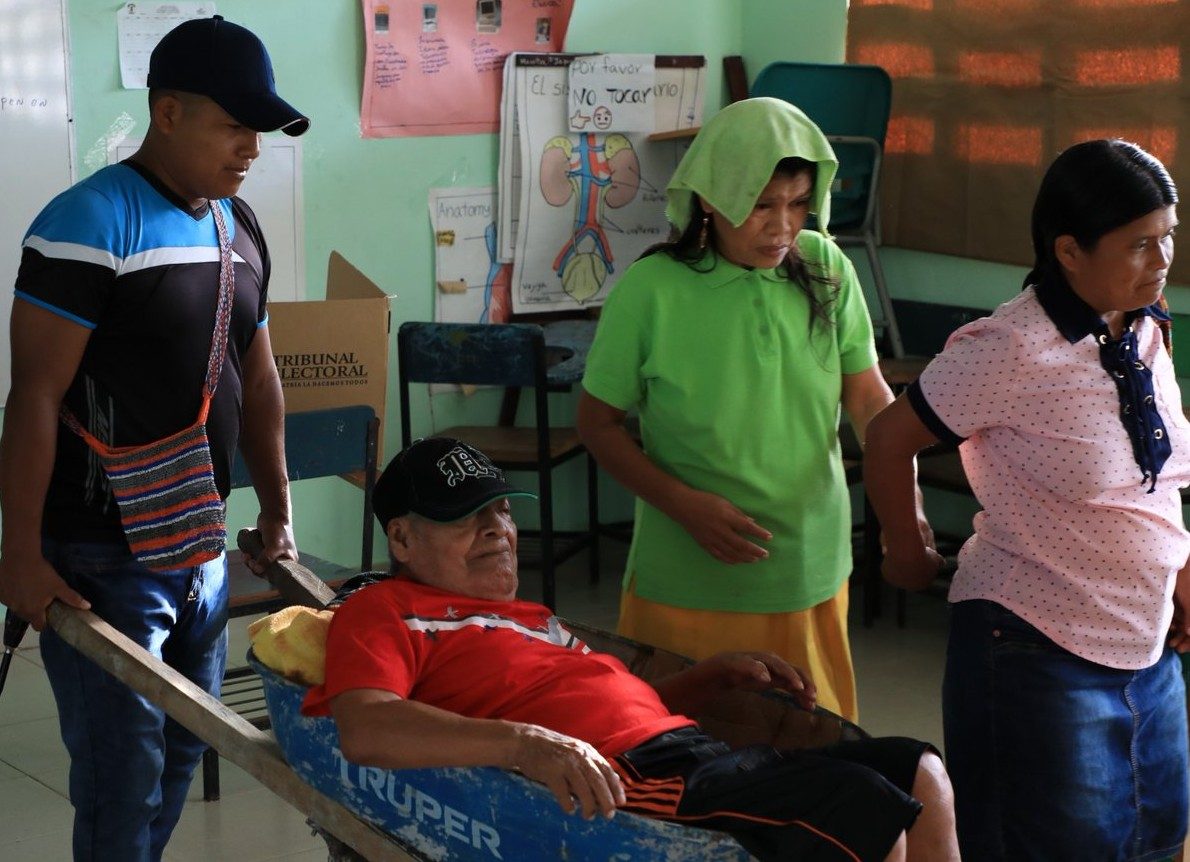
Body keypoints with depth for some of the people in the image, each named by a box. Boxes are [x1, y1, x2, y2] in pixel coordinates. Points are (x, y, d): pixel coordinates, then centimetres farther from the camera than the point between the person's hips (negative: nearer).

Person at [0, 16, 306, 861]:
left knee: (183, 750, 16)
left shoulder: (241, 226, 9)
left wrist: (278, 513, 18)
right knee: (124, 776, -1)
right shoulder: (90, 222, -15)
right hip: (103, 557, -7)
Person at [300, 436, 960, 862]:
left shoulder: (529, 617, 33)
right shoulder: (382, 613, 6)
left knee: (919, 774, 4)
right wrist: (526, 743, -28)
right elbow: (363, 729, -15)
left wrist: (720, 672, 20)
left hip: (696, 753, 10)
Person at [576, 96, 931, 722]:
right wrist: (685, 504, -17)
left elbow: (868, 395, 0)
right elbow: (598, 423, -4)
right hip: (689, 583, -3)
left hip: (812, 574, 3)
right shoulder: (651, 290, -11)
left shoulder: (825, 269, -2)